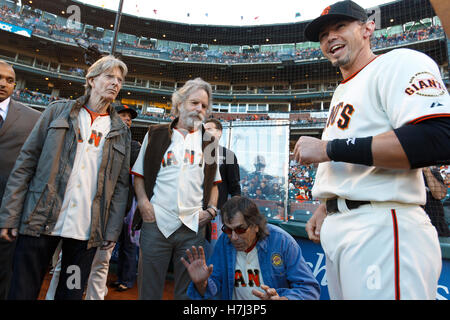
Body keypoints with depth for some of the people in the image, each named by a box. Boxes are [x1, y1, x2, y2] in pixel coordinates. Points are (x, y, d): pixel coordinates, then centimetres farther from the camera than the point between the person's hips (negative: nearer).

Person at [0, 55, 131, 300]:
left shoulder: (121, 132, 8)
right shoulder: (58, 111, 7)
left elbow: (120, 185, 5)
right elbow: (25, 162, 3)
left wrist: (112, 231, -1)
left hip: (86, 231, 1)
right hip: (41, 222, 0)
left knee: (71, 293, 11)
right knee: (22, 292, 7)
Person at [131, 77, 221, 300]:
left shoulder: (208, 142, 13)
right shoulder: (156, 134, 8)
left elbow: (214, 182, 16)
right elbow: (139, 175, 10)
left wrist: (211, 210, 2)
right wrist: (143, 202, -5)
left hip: (193, 226, 2)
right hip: (156, 223, -1)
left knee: (188, 291, 12)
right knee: (149, 289, 8)